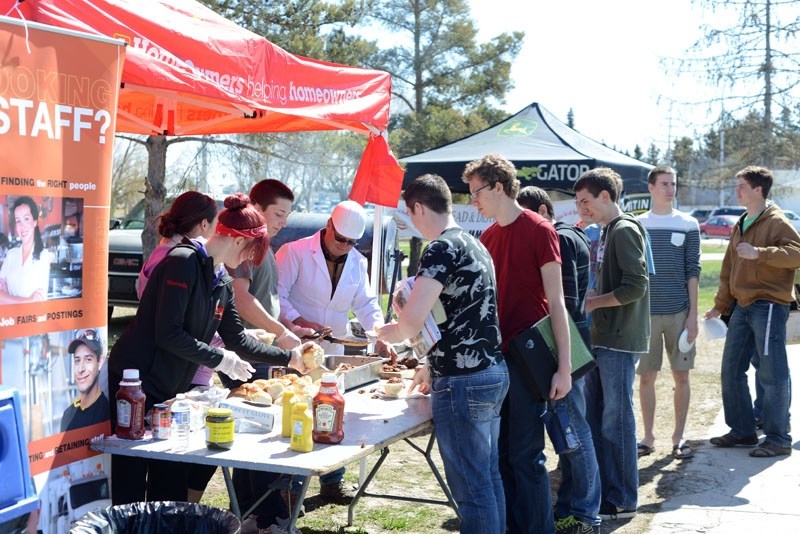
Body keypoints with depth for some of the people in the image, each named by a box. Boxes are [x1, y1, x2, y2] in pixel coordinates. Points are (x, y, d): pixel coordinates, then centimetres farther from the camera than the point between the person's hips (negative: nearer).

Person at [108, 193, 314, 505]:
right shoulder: (184, 261, -17)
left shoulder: (221, 281, 10)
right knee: (130, 483, -3)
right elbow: (168, 334, -23)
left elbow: (237, 339, 17)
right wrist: (220, 359, -16)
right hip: (135, 384, -9)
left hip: (169, 389, 9)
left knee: (170, 483, 11)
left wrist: (289, 358, 17)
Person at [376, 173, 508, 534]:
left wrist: (382, 333, 0)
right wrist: (433, 365, 27)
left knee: (471, 487, -2)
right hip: (492, 372, 10)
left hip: (463, 382, -9)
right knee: (489, 477, 17)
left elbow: (410, 324, -21)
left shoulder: (442, 249, -14)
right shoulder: (475, 246, 14)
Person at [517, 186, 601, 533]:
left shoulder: (561, 239, -13)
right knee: (566, 426, 14)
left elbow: (566, 301, -20)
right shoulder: (563, 237, 17)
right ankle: (569, 505, 23)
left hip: (566, 343, -10)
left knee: (572, 427, -4)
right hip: (564, 344, 10)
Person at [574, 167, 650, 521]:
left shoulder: (624, 230, -12)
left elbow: (636, 286, -20)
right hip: (602, 339, 9)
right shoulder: (608, 231, 16)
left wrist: (593, 302, -13)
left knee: (616, 422, -2)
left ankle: (622, 502, 7)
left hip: (619, 341, -9)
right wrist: (590, 298, 8)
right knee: (594, 418, 13)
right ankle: (597, 493, 22)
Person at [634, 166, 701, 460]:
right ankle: (648, 437, 16)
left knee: (681, 376, 5)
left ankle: (679, 437, 16)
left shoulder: (688, 225, 3)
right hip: (645, 312, 0)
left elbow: (693, 271, 2)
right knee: (646, 377, 5)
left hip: (679, 312, 0)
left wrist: (693, 314, -4)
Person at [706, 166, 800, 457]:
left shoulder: (776, 222, -8)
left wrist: (759, 253, -29)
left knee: (771, 373, -5)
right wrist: (720, 304, 19)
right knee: (731, 370, 11)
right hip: (742, 306, 9)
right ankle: (742, 430, 23)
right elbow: (729, 268, 21)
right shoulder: (740, 226, 17)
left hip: (769, 306, -9)